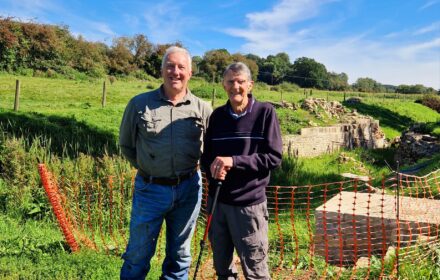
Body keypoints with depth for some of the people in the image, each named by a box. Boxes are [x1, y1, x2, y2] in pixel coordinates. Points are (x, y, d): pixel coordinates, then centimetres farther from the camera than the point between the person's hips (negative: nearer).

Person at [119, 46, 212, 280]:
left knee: (180, 255, 17)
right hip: (150, 188, -1)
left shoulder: (202, 109, -2)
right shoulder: (140, 103, -4)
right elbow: (126, 145, 8)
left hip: (188, 188, 1)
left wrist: (199, 166, 0)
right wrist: (147, 168, 6)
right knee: (138, 256, 10)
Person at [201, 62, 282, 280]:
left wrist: (234, 161, -20)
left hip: (249, 203, -4)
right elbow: (206, 155, 11)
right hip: (217, 201, 5)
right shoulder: (217, 115, 6)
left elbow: (274, 157, -11)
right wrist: (213, 168, -12)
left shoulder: (265, 112, -6)